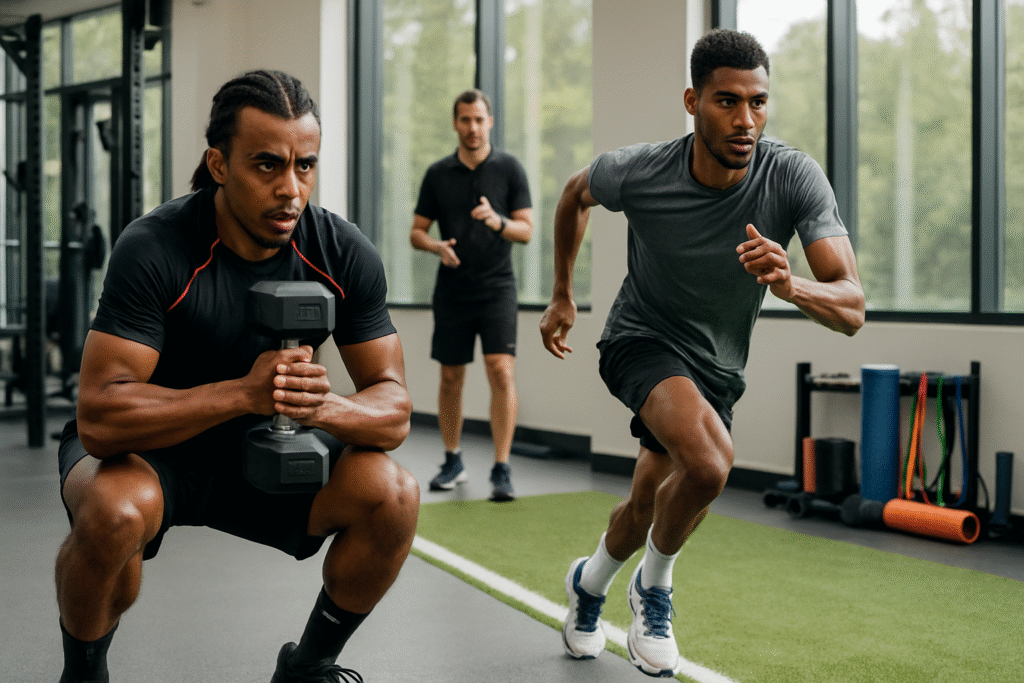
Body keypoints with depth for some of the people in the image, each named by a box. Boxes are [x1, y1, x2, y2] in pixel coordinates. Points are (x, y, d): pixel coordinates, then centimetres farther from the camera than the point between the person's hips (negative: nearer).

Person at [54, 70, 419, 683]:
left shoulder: (345, 254, -14)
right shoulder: (155, 248, -26)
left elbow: (394, 409, -11)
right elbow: (99, 418, -32)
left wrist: (326, 405, -35)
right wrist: (243, 392, -43)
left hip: (262, 451, 4)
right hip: (149, 449, -3)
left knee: (394, 496, -20)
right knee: (118, 508, -37)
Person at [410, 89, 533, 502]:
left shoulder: (509, 169, 1)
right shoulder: (438, 174, 6)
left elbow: (527, 230, -1)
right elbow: (416, 232, 9)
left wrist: (498, 221, -22)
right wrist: (438, 246, -12)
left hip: (496, 287, -2)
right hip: (452, 292, 3)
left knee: (501, 372, -15)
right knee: (451, 378, 9)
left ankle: (501, 469, -12)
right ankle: (453, 462, 25)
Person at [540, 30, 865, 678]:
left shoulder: (795, 177, -24)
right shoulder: (637, 172, -23)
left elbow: (852, 309, -31)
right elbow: (576, 195, 3)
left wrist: (790, 285, -52)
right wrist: (563, 295, 8)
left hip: (717, 367, 3)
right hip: (642, 339, -3)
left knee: (647, 512, 15)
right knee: (710, 462, -30)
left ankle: (589, 583, 50)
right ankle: (654, 587, 0)